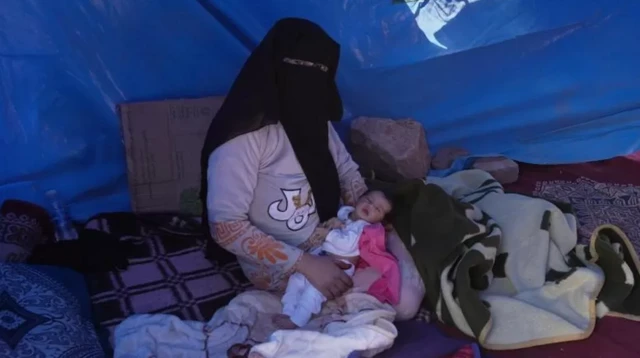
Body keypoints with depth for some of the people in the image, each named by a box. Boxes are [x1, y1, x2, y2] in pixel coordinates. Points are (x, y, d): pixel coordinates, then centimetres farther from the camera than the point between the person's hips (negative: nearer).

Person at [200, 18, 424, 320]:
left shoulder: (313, 118, 0)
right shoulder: (243, 136, -25)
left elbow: (347, 171, 7)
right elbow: (225, 227, -25)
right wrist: (306, 264, -28)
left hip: (333, 236, 7)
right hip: (283, 264, -7)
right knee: (403, 301, -15)